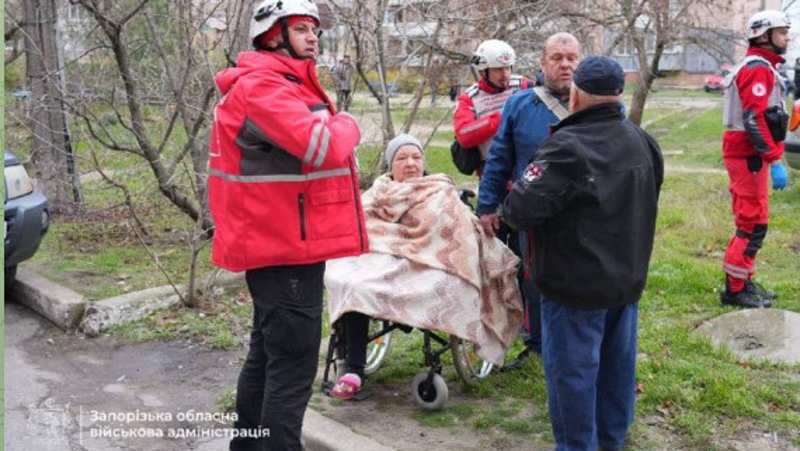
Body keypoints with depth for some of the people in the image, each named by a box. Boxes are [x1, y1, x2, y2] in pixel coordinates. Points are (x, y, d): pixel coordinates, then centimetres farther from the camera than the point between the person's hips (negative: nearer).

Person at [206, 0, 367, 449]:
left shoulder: (285, 85, 18)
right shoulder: (262, 86, -16)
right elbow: (322, 145, -28)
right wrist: (346, 124, -8)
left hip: (280, 244, 11)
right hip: (286, 248, -11)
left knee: (268, 355, 20)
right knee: (292, 365, -4)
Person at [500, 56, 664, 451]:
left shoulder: (568, 146, -23)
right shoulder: (643, 142, 4)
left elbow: (521, 208, -27)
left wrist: (507, 208, -6)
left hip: (576, 284, -8)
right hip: (628, 277, 8)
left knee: (572, 369, 6)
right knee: (618, 362, 20)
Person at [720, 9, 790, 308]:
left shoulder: (759, 67, 19)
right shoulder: (759, 68, -14)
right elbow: (755, 119, -23)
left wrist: (772, 156, 20)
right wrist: (775, 161, -24)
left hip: (747, 154, 10)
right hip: (749, 156, -10)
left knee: (749, 221, 15)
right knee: (753, 224, -6)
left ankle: (743, 282, 24)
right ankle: (735, 290, 0)